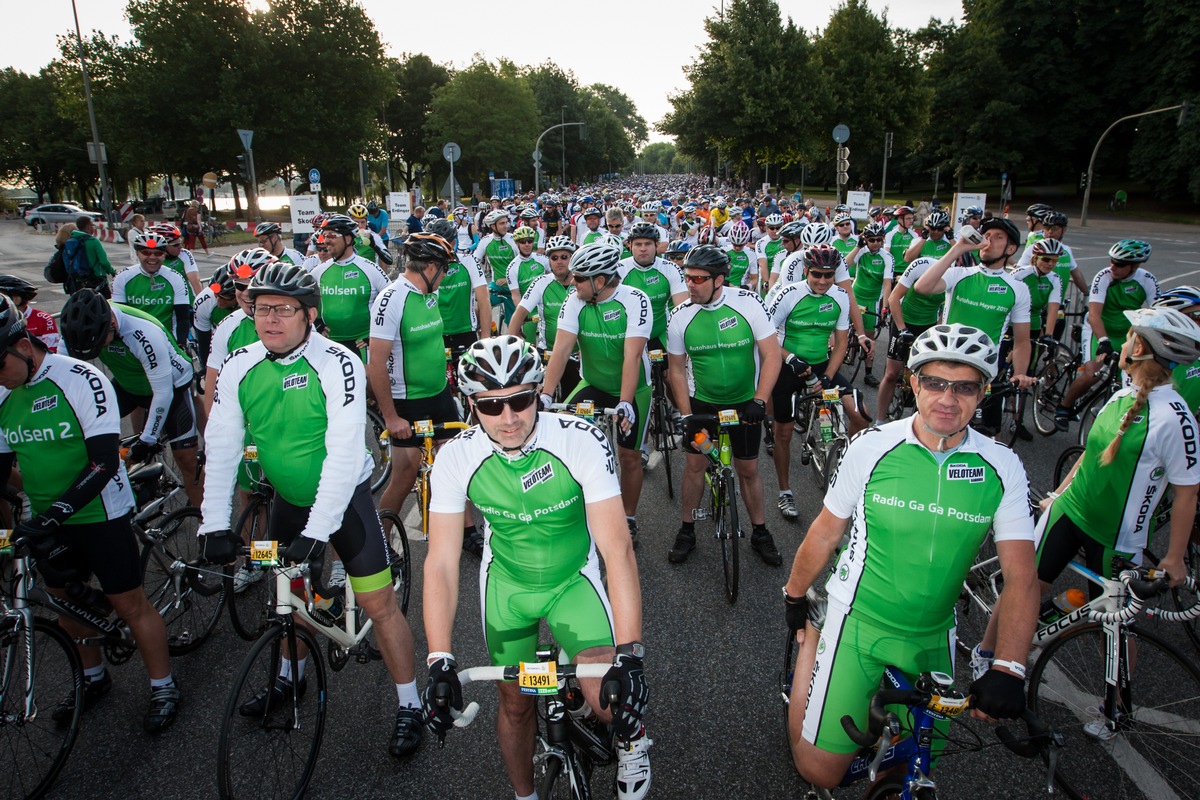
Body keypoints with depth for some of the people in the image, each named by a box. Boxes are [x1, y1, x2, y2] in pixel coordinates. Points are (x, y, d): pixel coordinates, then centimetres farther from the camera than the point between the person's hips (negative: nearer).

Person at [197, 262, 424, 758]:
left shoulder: (336, 364, -24)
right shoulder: (240, 368, -8)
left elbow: (344, 452, -29)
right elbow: (221, 448, -7)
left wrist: (318, 530, -32)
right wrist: (215, 525, -14)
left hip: (343, 496, -5)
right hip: (287, 498, 5)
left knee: (379, 604, -4)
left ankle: (409, 707, 13)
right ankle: (290, 678, 47)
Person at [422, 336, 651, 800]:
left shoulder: (582, 441, -29)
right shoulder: (456, 458, -21)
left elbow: (617, 547, -31)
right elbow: (441, 562, -20)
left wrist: (629, 654, -37)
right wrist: (440, 662, -29)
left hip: (573, 578, -2)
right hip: (507, 582, 2)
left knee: (608, 697, -16)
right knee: (515, 703, 12)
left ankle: (631, 736, 21)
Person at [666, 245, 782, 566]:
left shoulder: (747, 302, -17)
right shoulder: (681, 316, -12)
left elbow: (771, 355, -14)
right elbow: (677, 369, -3)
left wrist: (759, 401, -21)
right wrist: (686, 415, -8)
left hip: (745, 402, -1)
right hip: (702, 401, 1)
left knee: (748, 469, 7)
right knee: (695, 463, 2)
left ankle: (760, 533, 26)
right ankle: (687, 531, 20)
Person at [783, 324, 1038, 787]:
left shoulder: (1001, 468, -8)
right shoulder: (873, 447, -12)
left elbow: (1020, 576, -11)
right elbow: (826, 532, -1)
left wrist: (1008, 668, -22)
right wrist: (794, 597, 9)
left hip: (932, 636, 2)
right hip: (857, 622, -2)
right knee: (821, 771, 1)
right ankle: (810, 649, 24)